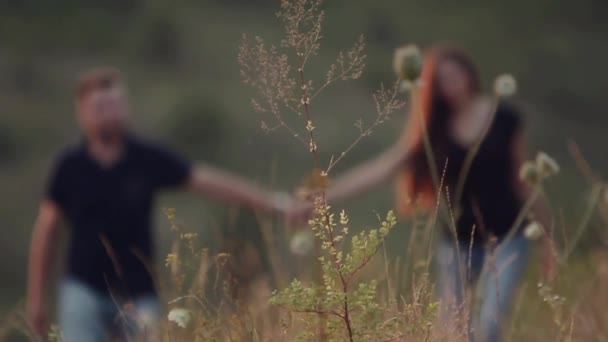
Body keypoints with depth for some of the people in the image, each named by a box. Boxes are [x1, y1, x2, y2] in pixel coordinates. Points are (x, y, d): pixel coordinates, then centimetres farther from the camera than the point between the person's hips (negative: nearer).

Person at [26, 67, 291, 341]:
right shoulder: (70, 167, -2)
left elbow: (206, 181, 0)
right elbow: (47, 229, 5)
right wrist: (36, 296, 7)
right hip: (84, 290, -1)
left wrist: (268, 201, -5)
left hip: (138, 295, 1)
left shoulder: (147, 159, -2)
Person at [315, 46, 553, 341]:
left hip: (507, 236, -2)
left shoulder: (503, 118, -5)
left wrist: (547, 237, 8)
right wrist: (323, 195, -19)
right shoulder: (433, 129, -3)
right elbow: (382, 168, -10)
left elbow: (523, 180, 4)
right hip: (459, 241, 2)